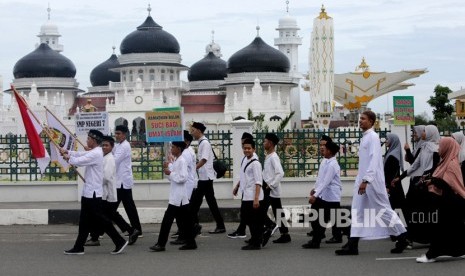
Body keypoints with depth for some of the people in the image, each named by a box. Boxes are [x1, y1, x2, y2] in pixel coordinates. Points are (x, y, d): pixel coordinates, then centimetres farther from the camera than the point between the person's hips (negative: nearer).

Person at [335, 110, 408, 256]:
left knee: (383, 209, 0)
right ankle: (352, 245, 2)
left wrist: (366, 180, -27)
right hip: (363, 180, 9)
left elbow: (374, 160, -21)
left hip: (372, 181, -9)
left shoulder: (373, 137, -12)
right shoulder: (365, 137, 15)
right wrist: (361, 180, 18)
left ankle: (402, 237, 12)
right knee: (358, 211, 3)